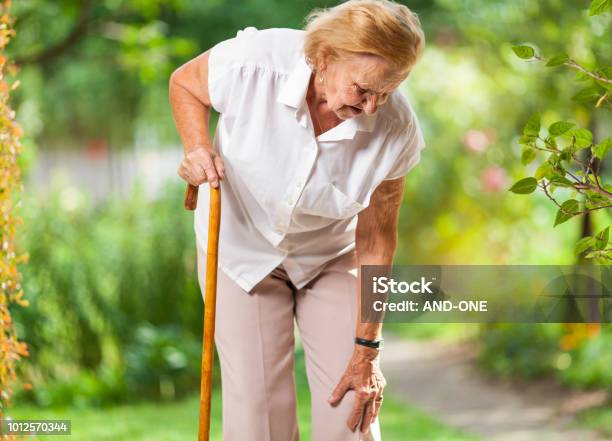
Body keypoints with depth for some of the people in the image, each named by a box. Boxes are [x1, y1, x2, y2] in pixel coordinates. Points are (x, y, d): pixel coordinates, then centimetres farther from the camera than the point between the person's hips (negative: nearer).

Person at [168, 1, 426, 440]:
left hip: (330, 255, 1)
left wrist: (367, 349, -10)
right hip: (241, 244, -1)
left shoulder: (395, 131, -26)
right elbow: (184, 82, -8)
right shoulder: (255, 62, -31)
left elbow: (375, 239, -15)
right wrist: (198, 148, -28)